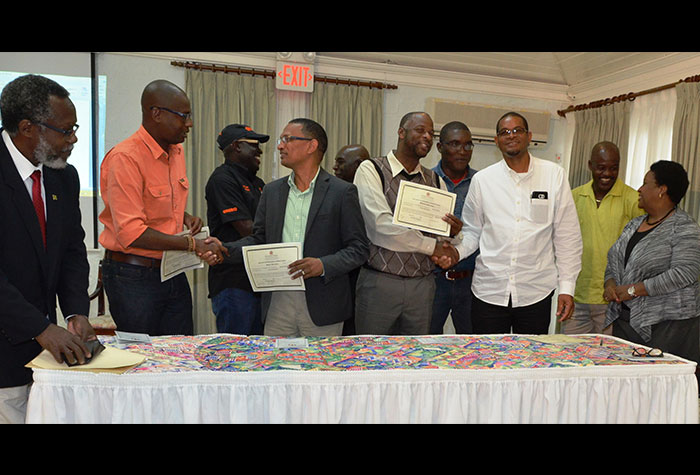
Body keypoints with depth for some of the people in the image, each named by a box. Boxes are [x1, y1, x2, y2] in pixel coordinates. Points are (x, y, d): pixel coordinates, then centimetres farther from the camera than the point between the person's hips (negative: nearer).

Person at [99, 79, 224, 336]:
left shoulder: (176, 151, 9)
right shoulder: (125, 158, -18)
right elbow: (131, 232, -23)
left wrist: (185, 217, 4)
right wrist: (192, 244, -23)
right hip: (134, 276, -7)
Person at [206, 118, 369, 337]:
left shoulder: (342, 192, -3)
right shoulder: (271, 190, 12)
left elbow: (359, 248, -5)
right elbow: (258, 239, 14)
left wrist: (323, 265, -19)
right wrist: (223, 250, -3)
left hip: (321, 306, -3)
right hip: (277, 304, 4)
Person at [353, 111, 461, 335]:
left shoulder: (435, 180, 12)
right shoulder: (371, 170, -4)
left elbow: (443, 235, 13)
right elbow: (381, 226, -16)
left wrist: (454, 231, -11)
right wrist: (431, 246, -10)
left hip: (422, 284, 5)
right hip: (379, 282, -4)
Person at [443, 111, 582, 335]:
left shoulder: (555, 176, 2)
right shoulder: (482, 180, 4)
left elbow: (567, 236, 3)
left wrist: (566, 287, 1)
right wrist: (455, 251, -11)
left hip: (536, 293, 0)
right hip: (488, 292, 0)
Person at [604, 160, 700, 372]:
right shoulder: (634, 224, 15)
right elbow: (614, 261, 18)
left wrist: (634, 290, -17)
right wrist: (610, 283, -2)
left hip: (667, 323, -6)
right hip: (624, 319, 7)